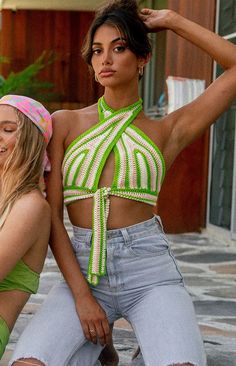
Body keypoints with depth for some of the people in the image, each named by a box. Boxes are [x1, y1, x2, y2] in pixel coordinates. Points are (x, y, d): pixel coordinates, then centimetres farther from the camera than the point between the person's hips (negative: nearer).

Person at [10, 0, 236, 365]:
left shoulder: (167, 131, 8)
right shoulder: (65, 123, 9)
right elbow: (52, 216, 3)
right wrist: (82, 295, -7)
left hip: (149, 270, -1)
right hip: (83, 269, 1)